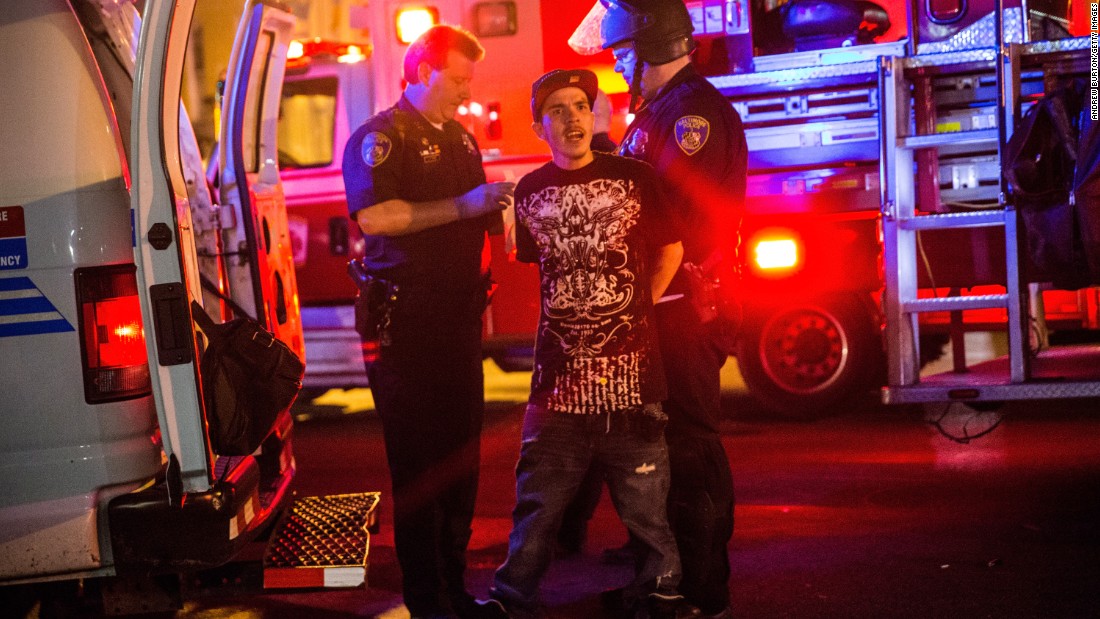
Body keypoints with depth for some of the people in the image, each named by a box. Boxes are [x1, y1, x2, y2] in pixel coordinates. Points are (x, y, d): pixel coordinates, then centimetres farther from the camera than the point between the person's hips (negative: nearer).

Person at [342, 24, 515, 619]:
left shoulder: (460, 139, 20)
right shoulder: (379, 138, -5)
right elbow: (373, 216, -22)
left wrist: (498, 209, 10)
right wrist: (462, 205, -23)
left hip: (459, 318, 7)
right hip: (405, 321, -7)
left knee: (461, 457, 9)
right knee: (418, 462, -3)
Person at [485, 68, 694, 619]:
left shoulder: (634, 177, 1)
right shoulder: (530, 191, 8)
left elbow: (670, 249, 11)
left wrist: (636, 308, 8)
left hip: (631, 368, -2)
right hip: (559, 376, 2)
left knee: (644, 497, 4)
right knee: (539, 496, 8)